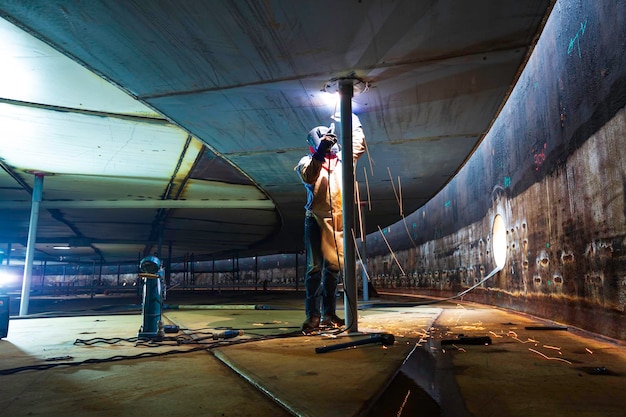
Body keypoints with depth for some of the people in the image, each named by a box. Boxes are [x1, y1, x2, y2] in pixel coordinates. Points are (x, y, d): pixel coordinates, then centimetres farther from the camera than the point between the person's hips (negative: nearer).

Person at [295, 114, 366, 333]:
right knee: (315, 267, -5)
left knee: (334, 267, 6)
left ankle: (329, 314, 15)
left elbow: (359, 146, 25)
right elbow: (309, 177, -20)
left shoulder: (340, 159, 16)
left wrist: (354, 122, 23)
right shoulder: (307, 162, 2)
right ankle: (313, 315, -1)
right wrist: (321, 153, -32)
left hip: (338, 220, 4)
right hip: (316, 219, -4)